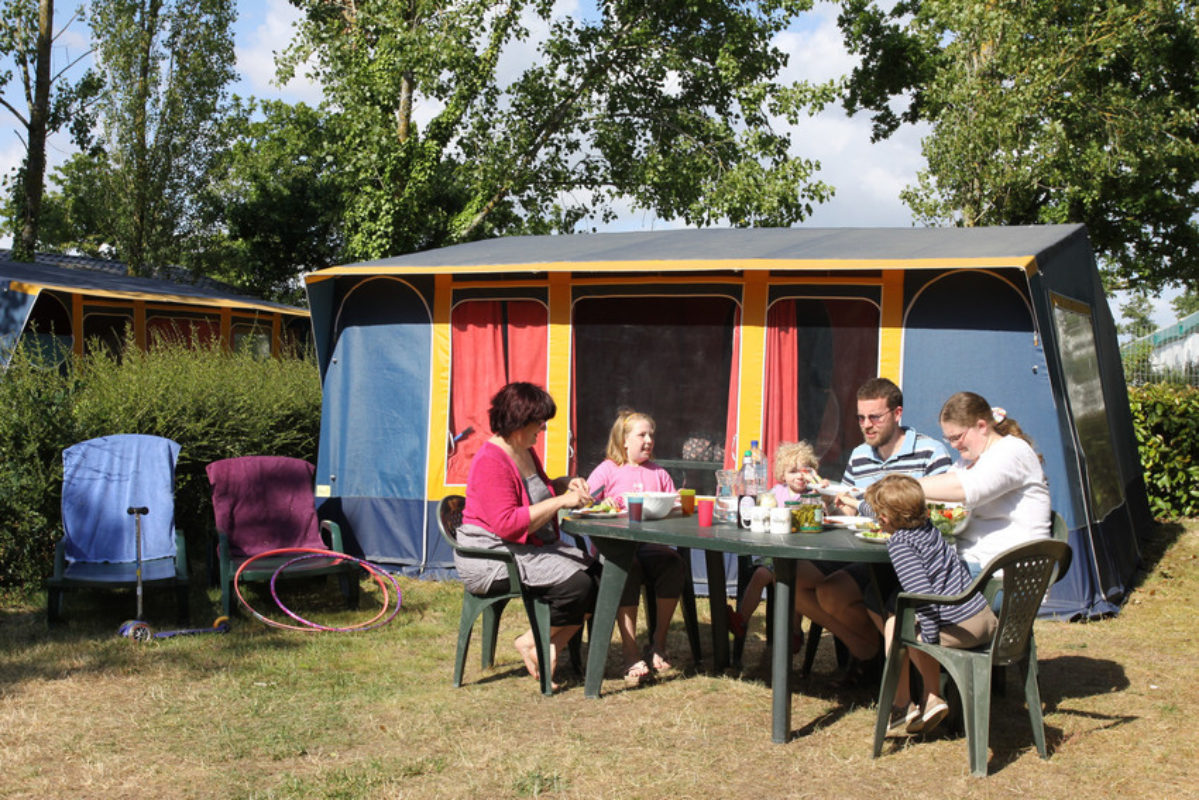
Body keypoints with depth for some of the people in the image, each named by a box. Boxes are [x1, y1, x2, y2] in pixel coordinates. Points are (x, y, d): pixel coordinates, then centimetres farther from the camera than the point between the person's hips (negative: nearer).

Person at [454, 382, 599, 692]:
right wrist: (560, 502, -23)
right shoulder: (491, 462, -18)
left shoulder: (525, 452, 13)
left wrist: (565, 484, 11)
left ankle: (552, 644, -5)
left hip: (533, 548, 10)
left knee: (599, 576, -10)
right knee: (575, 583, -25)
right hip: (492, 558, -10)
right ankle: (533, 643, -4)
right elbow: (507, 524, -26)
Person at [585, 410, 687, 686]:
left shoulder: (658, 473, 22)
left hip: (651, 544, 4)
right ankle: (631, 654, -29)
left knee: (675, 564, -27)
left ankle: (658, 642, -12)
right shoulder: (607, 470, 9)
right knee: (629, 570, -35)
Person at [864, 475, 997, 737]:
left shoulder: (899, 544, -13)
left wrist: (930, 635, -16)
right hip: (987, 619, 8)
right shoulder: (929, 529, 12)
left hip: (960, 627, -8)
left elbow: (921, 592, -24)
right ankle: (931, 698, 24)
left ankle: (902, 707, 20)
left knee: (894, 626, 12)